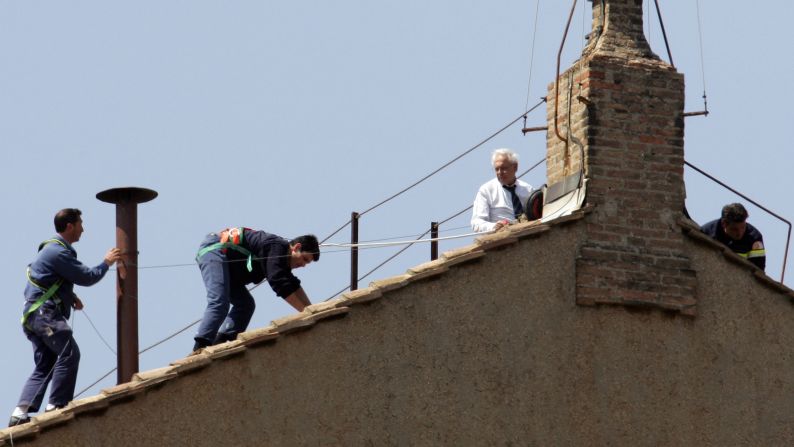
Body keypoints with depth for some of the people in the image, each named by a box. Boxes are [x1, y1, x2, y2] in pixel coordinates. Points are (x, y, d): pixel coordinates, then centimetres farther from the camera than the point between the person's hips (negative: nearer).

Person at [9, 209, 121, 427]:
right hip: (45, 313, -11)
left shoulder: (54, 249, 21)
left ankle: (20, 414, -1)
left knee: (44, 367, 7)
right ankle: (56, 405, -23)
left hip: (36, 316, 11)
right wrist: (106, 263, 4)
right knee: (69, 353, -19)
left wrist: (71, 297, 15)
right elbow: (87, 277, -13)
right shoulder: (58, 252, -13)